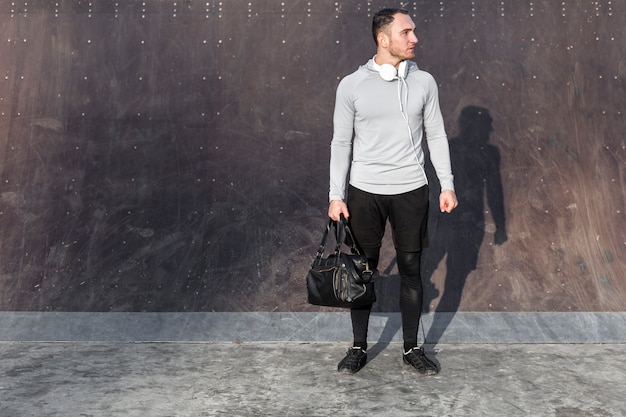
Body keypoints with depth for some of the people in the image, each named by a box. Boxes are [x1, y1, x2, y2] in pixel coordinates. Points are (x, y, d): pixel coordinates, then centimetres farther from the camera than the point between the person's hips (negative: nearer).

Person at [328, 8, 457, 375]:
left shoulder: (424, 82, 3)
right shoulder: (352, 85, -3)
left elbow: (436, 135, 7)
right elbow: (341, 142, -1)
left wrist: (448, 185, 1)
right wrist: (336, 195, -4)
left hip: (411, 190, 2)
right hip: (364, 191, -1)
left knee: (411, 269, 7)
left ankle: (412, 348, 24)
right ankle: (359, 347, 24)